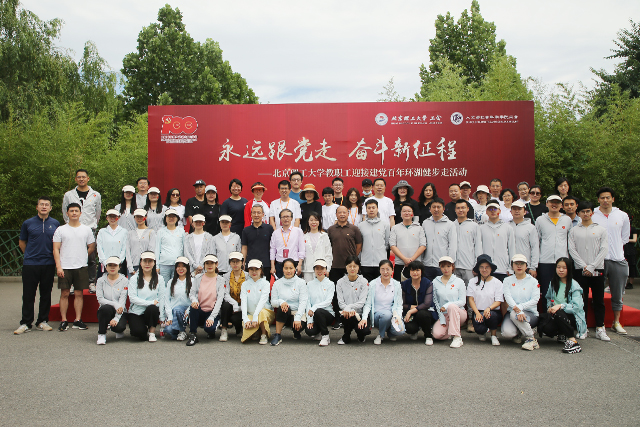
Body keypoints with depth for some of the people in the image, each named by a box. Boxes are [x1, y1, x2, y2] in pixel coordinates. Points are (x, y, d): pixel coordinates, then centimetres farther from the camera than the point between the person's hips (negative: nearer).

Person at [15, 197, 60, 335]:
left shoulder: (55, 224, 6)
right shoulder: (28, 223, 3)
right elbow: (21, 242, 13)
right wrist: (30, 255, 11)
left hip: (49, 265, 1)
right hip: (30, 264, -1)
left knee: (46, 294, 7)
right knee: (28, 294, 1)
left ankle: (42, 321, 17)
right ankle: (26, 323, 8)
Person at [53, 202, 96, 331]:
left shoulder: (87, 230, 9)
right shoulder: (60, 230, 6)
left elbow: (91, 247, 14)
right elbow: (56, 249, 1)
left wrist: (81, 257, 7)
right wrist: (58, 266, -7)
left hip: (81, 267, 1)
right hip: (64, 267, -1)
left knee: (79, 294, 4)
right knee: (64, 294, 1)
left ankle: (78, 320, 9)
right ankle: (64, 321, 7)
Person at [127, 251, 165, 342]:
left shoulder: (159, 279, 4)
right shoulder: (134, 279, 2)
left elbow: (162, 298, 2)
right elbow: (132, 298, -8)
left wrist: (162, 318, -5)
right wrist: (151, 302, -19)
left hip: (152, 311, 1)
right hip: (136, 312, -1)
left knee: (152, 308, -35)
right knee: (139, 332, -27)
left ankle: (152, 332, -10)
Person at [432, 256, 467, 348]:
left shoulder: (459, 282, 0)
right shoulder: (436, 282, 4)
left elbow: (462, 301, -4)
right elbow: (435, 302, 3)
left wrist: (447, 305, -20)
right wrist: (442, 318, -6)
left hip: (458, 313, -1)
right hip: (443, 315, 2)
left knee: (452, 306, -37)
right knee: (437, 334, -26)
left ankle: (457, 338, -31)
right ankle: (449, 333, 10)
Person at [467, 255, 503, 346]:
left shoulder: (497, 283, 3)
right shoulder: (473, 282, 6)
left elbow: (498, 301, -3)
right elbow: (471, 299, 2)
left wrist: (489, 308, -25)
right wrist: (477, 313, -14)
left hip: (493, 311, 0)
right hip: (477, 312, 0)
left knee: (491, 315, -37)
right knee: (479, 329, -30)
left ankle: (493, 336, -5)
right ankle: (482, 332, 13)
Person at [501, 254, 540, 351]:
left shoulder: (533, 281, 6)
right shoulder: (507, 281, 9)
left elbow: (535, 300, -5)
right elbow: (508, 298, -7)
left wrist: (520, 307, -21)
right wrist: (517, 309, -26)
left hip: (530, 314, -2)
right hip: (512, 312, 2)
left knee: (514, 314, -37)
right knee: (507, 333, -28)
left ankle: (531, 339, -19)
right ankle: (518, 334, 11)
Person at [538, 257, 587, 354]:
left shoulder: (574, 285, -9)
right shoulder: (553, 283, 9)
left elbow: (576, 307, -19)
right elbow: (548, 298, 25)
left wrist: (560, 306, -33)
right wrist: (549, 307, 4)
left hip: (572, 317, -5)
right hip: (556, 316, 5)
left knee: (558, 313, -38)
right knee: (543, 327, -26)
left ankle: (573, 341, -29)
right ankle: (563, 334, 8)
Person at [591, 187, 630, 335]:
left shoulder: (622, 216, 7)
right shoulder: (591, 216, -2)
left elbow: (625, 237, 17)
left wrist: (616, 249, 10)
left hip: (618, 260, 2)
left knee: (617, 295, 9)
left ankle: (616, 322, 22)